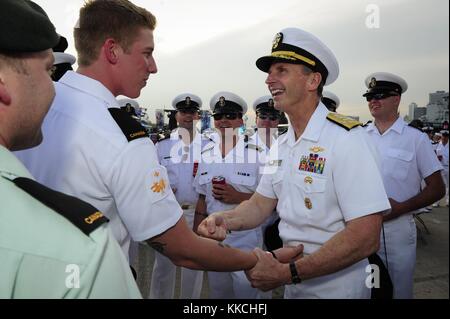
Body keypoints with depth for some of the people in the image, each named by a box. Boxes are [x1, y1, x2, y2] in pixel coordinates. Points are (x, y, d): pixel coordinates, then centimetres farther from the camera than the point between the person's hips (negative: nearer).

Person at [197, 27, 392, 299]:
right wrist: (225, 220, -14)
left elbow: (366, 238, -26)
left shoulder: (346, 139, -21)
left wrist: (287, 273, -26)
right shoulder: (281, 146, 3)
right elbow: (260, 204, 6)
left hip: (337, 286, -7)